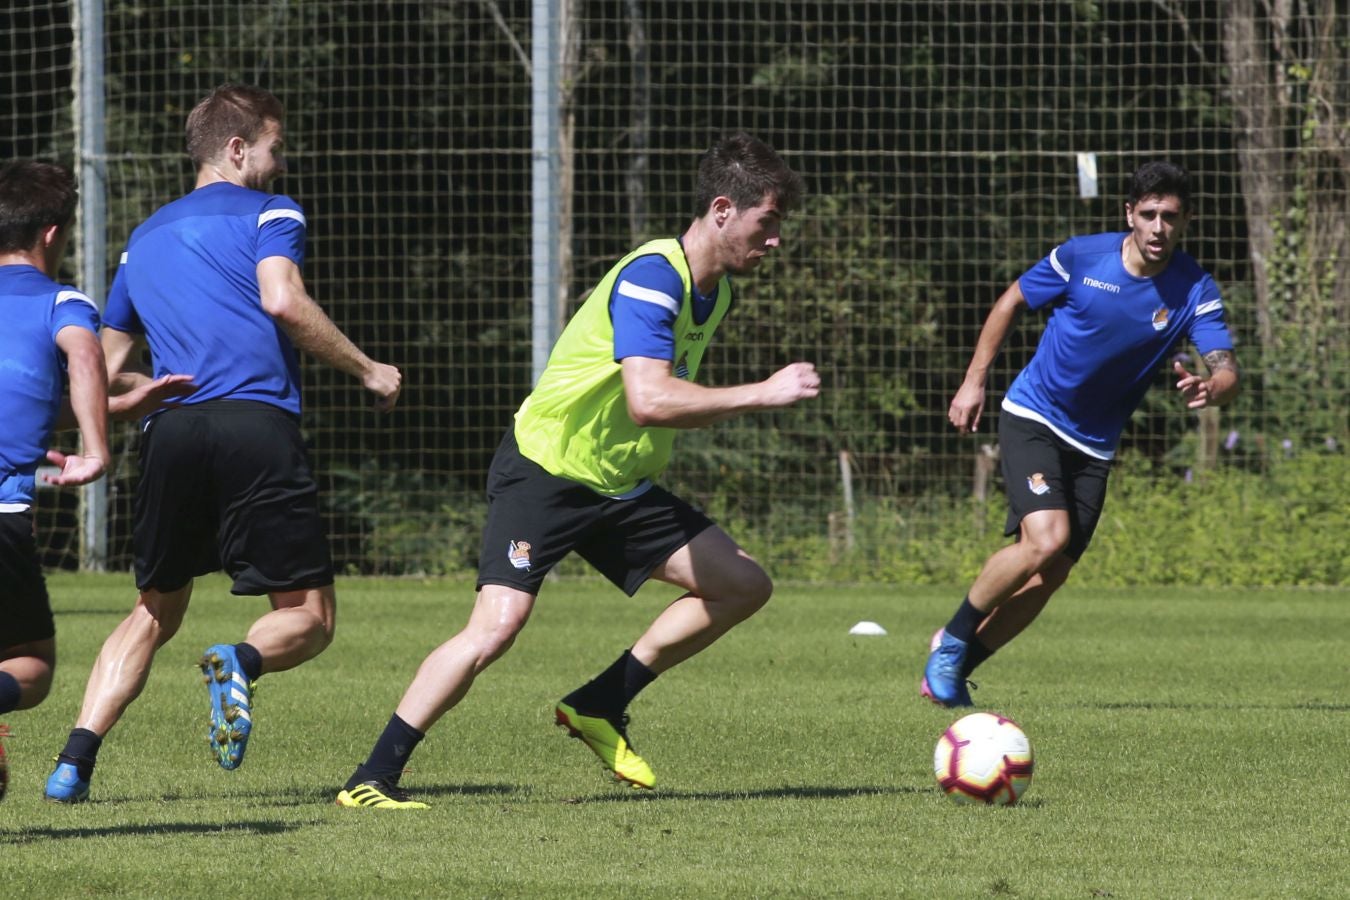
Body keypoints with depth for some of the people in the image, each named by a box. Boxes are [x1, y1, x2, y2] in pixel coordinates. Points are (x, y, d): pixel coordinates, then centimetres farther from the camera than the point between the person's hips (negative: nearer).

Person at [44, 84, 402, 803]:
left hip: (170, 436, 5)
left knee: (154, 614, 18)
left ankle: (74, 762, 2)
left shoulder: (144, 239, 26)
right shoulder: (268, 212, 10)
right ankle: (241, 662, -31)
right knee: (308, 616, 2)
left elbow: (106, 372, 27)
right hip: (258, 424, -5)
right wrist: (367, 371, -1)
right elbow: (282, 301, -10)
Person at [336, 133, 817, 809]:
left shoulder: (713, 290, 7)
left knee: (743, 586, 2)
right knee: (496, 627, -23)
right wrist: (762, 394, -33)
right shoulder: (651, 278, -23)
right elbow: (649, 399, -37)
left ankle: (599, 707, 10)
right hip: (544, 470, -9)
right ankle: (371, 779, -15)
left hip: (621, 486, 9)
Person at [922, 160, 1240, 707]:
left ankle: (954, 669, 19)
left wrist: (1208, 390, -43)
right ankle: (953, 639, -3)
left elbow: (1226, 371, -19)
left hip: (1095, 446, 4)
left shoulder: (1195, 292, -9)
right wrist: (974, 381, 0)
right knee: (1045, 541, -24)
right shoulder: (1081, 257, -12)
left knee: (1050, 576, 1)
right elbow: (1012, 303, 3)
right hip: (1032, 417, -4)